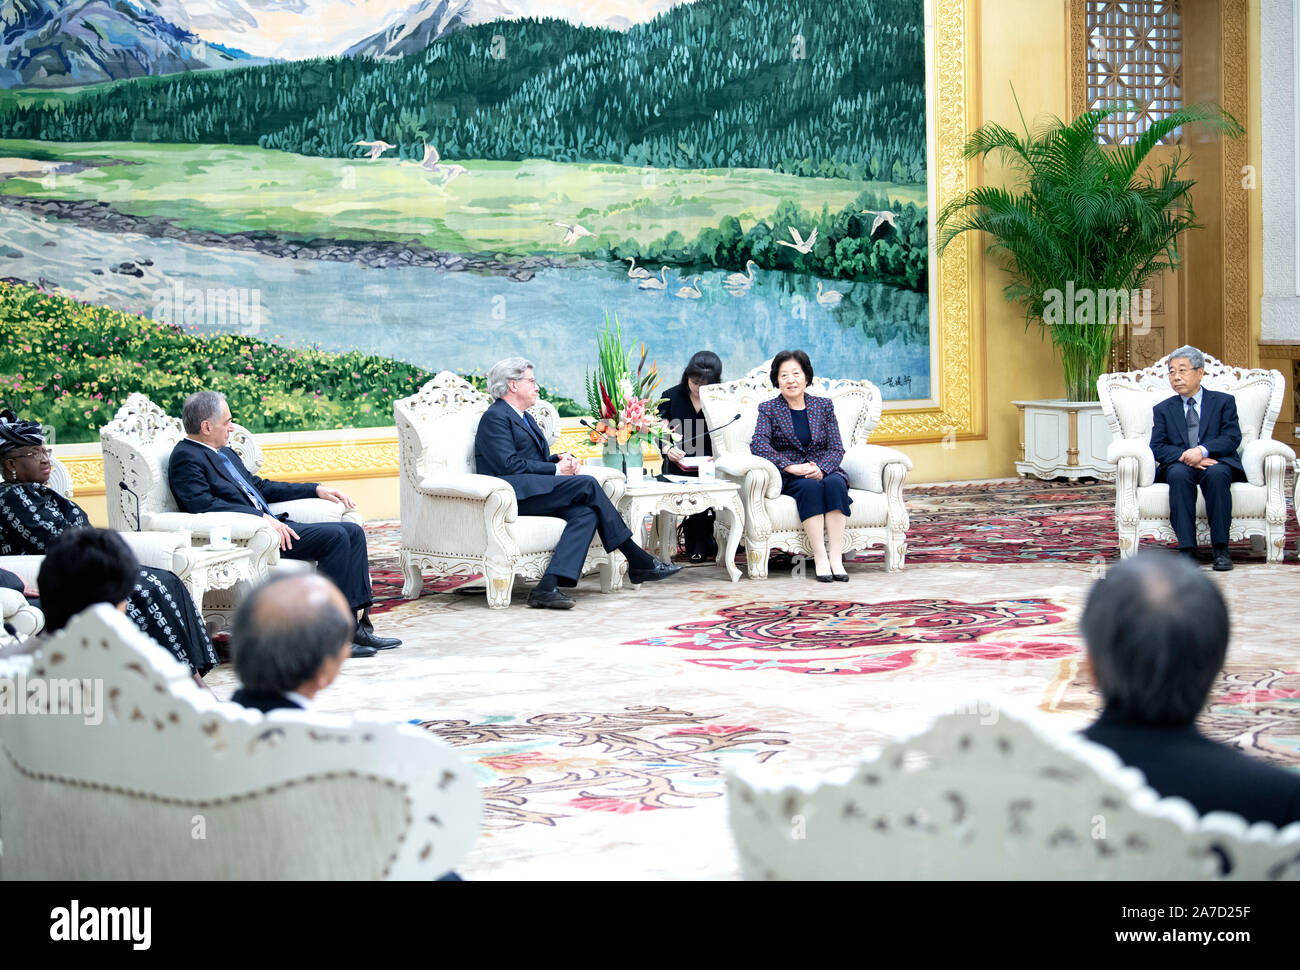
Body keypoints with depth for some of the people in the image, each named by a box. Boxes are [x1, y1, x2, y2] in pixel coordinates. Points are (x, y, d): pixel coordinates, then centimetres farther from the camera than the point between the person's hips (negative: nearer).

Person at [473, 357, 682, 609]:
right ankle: (638, 561, -17)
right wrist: (556, 470, -11)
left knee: (586, 512, -20)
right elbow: (508, 464, -15)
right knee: (587, 484, -22)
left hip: (534, 494, 10)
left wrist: (560, 459, 3)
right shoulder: (495, 417, -3)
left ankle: (548, 586, -36)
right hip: (512, 492, -10)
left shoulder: (524, 417, 28)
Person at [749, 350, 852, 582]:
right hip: (789, 477, -2)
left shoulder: (823, 405, 12)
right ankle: (820, 559, -40)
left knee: (835, 483, -32)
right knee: (810, 486, -35)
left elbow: (836, 448, 5)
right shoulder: (769, 409, 6)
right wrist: (791, 467, -24)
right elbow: (758, 444, -11)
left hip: (824, 471, 2)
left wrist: (821, 469, -17)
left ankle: (836, 557, -37)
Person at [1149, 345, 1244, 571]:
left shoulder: (1224, 402, 14)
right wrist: (1184, 456, -16)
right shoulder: (1163, 409, 18)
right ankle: (1187, 550, -38)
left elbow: (1232, 438, -1)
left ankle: (1221, 549, -33)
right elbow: (1157, 448, 5)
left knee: (1216, 474, -37)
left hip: (1217, 461, -1)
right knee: (1179, 475, -36)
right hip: (1179, 464, 1)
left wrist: (1202, 451, -19)